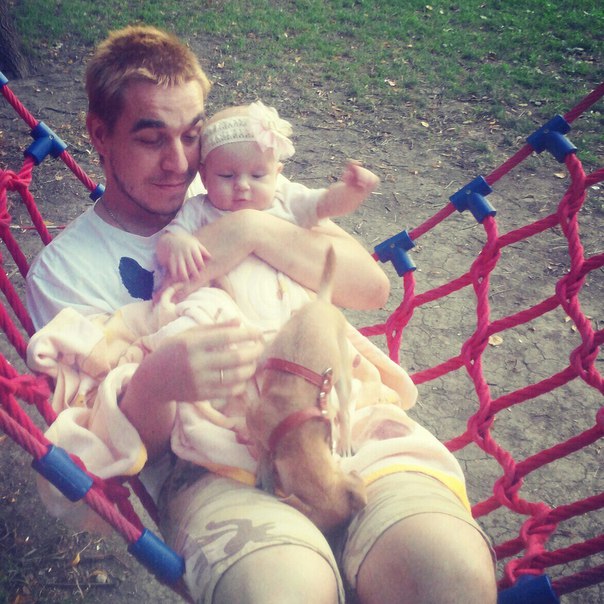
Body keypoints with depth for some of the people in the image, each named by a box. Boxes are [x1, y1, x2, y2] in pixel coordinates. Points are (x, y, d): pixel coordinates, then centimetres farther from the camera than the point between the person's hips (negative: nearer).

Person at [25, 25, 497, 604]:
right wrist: (155, 382, -26)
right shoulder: (64, 268, 8)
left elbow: (371, 286, 5)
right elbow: (128, 445, -2)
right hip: (209, 463, -2)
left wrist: (256, 230, -9)